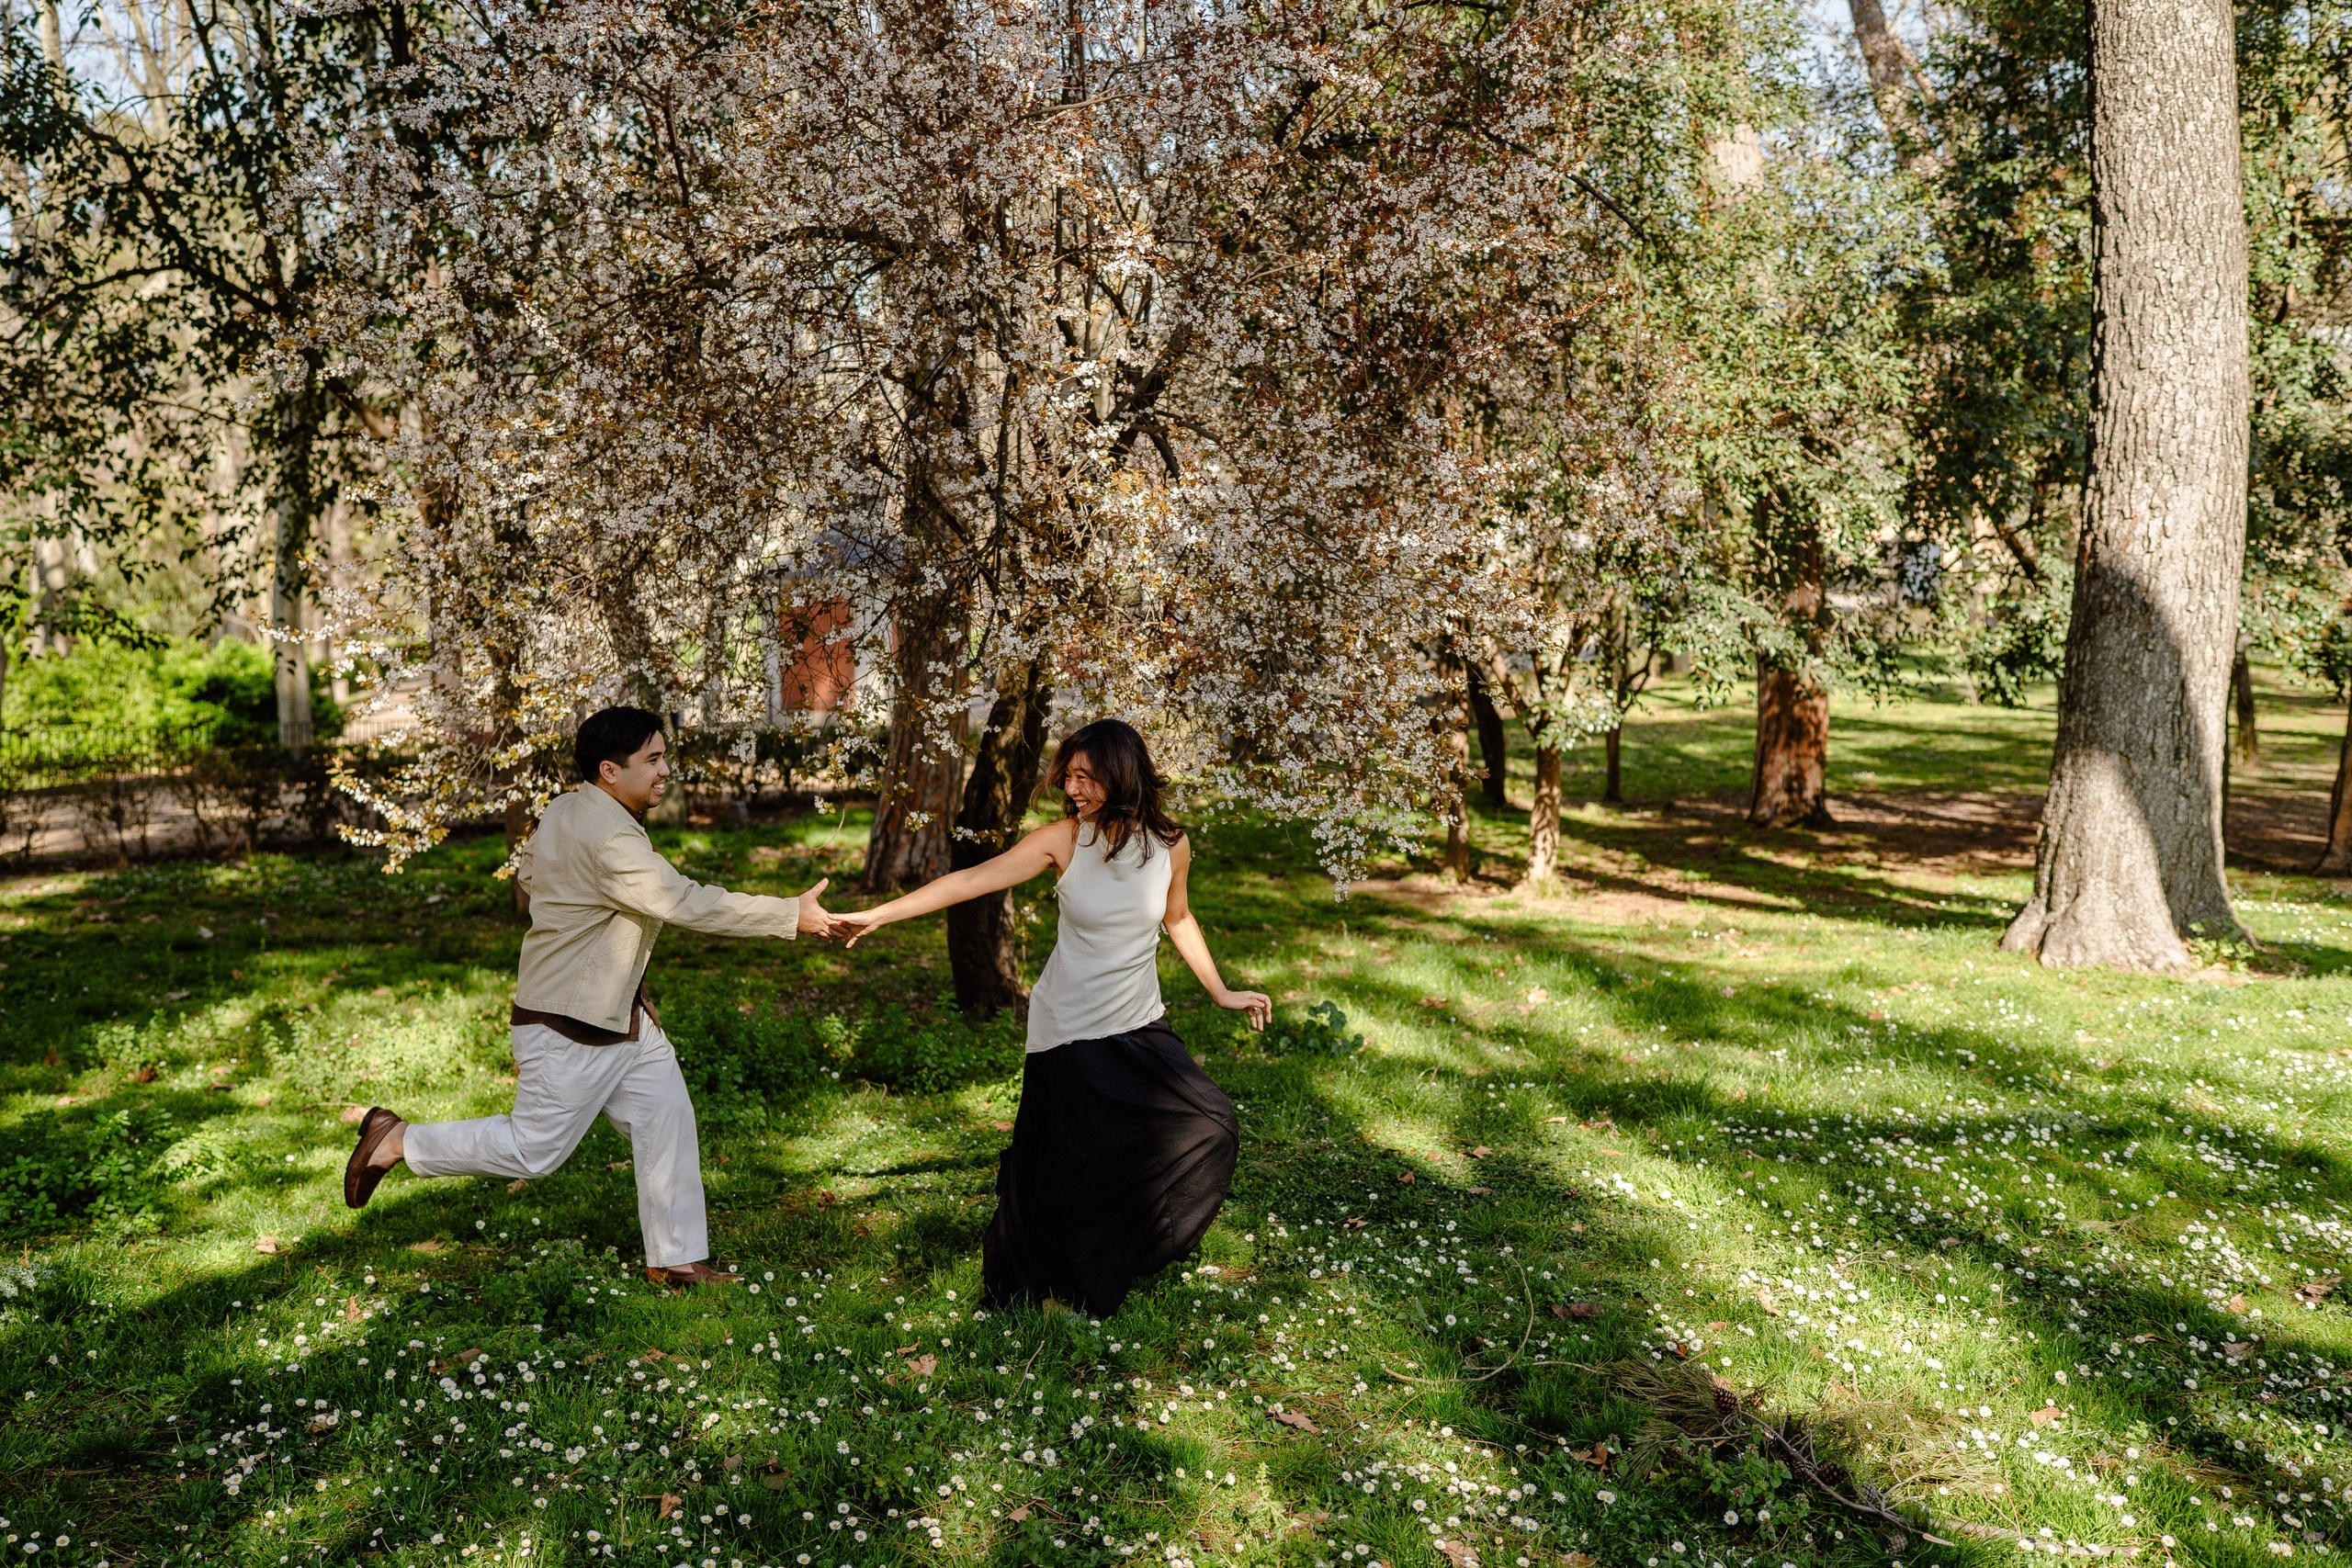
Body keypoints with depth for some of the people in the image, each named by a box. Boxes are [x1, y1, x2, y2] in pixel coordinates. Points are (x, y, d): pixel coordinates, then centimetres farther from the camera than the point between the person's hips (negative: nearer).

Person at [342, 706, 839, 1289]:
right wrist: (794, 915, -29)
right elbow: (690, 904, -31)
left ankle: (675, 1258, 16)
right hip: (570, 1029, -10)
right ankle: (398, 1140, 20)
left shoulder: (562, 813, 4)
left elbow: (527, 869, 20)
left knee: (666, 1119, 8)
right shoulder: (610, 840, -27)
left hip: (621, 1016, 10)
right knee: (533, 1149, 4)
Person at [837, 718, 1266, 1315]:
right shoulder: (1064, 840, -13)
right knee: (1066, 1170, -1)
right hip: (1068, 1031, -3)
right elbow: (972, 879, -17)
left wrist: (1221, 991, 15)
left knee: (1210, 1128, -2)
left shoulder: (1170, 845, -5)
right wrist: (879, 914, -24)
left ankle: (1123, 1254, 22)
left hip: (1139, 1025, 3)